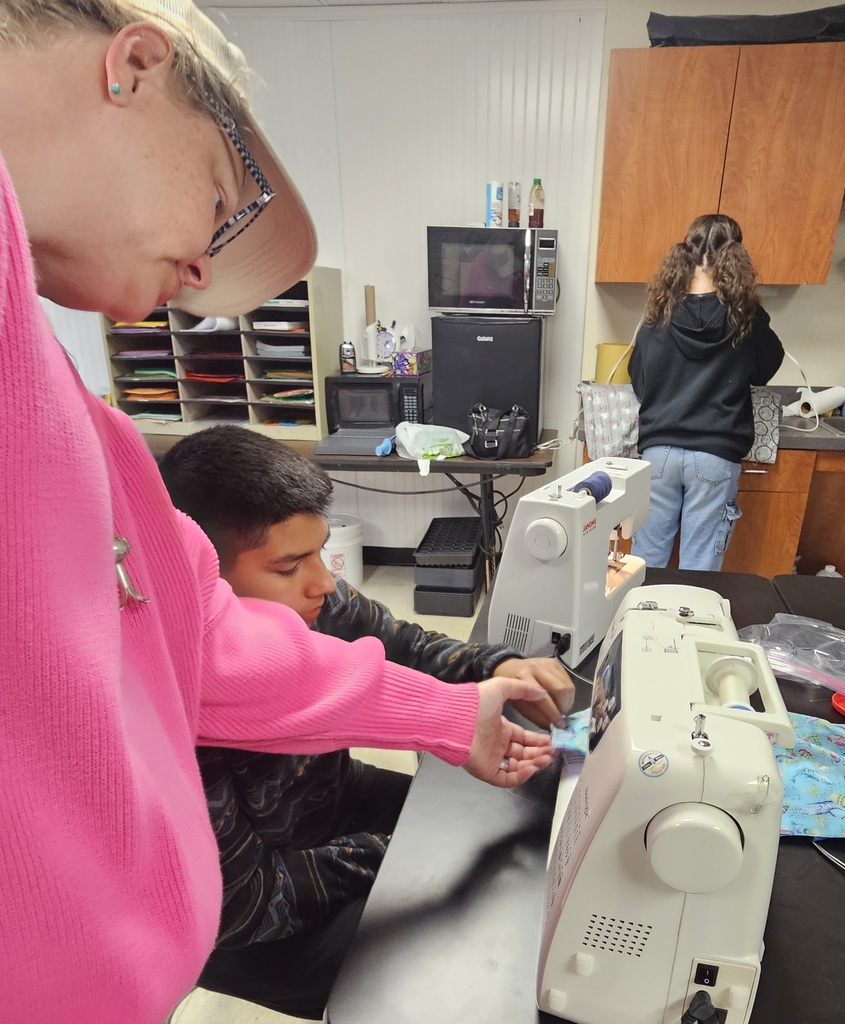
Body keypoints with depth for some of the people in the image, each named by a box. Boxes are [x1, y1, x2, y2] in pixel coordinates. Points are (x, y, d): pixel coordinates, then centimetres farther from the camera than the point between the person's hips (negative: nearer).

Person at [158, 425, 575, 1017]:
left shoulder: (311, 601, -20)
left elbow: (403, 648, -4)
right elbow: (236, 908, -25)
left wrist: (498, 669, -22)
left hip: (326, 799, 5)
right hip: (248, 923, -5)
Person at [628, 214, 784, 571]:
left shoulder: (659, 315, -2)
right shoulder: (746, 318, -4)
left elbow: (638, 381, 8)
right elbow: (765, 369, 14)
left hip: (660, 450, 1)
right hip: (715, 456, -1)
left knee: (647, 561, 13)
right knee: (699, 568, 9)